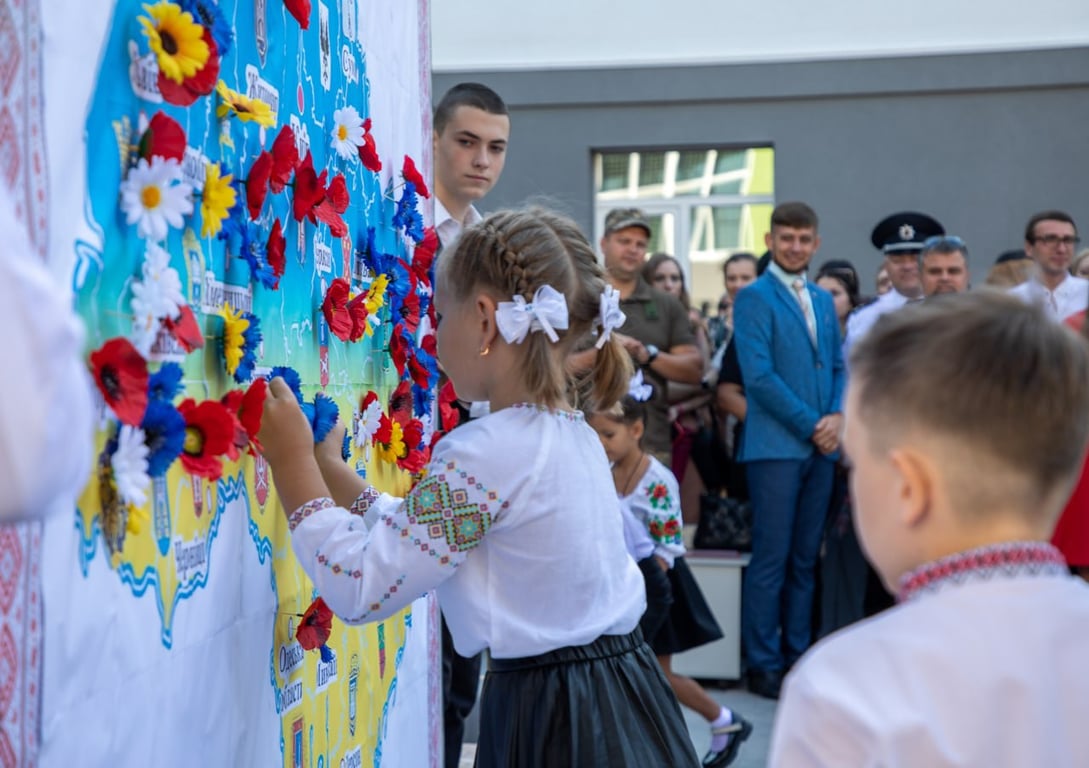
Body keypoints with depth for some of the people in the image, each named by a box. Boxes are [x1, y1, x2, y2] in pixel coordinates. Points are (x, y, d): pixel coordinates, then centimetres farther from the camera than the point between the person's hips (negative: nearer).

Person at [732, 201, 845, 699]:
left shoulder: (824, 300, 17)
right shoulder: (754, 298, -4)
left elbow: (838, 367, 17)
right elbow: (759, 374, -12)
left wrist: (837, 416, -3)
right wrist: (809, 424, -12)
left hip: (820, 448, 6)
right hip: (775, 447, -6)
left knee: (805, 560, 10)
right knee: (771, 560, -3)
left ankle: (797, 655, 17)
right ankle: (764, 665, 4)